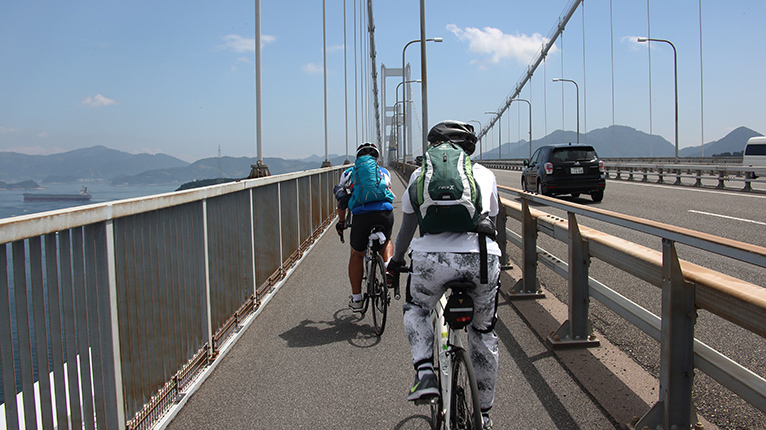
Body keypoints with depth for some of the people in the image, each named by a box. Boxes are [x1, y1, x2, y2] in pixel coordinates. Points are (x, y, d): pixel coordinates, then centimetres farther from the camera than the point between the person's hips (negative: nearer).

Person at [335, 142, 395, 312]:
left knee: (357, 255, 21)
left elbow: (342, 203, 31)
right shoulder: (384, 172, 29)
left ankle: (356, 299, 23)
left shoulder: (349, 173, 26)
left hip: (361, 215, -1)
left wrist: (341, 222, 47)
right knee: (386, 241, 34)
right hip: (385, 212, 1)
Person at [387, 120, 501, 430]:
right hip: (483, 259, 2)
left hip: (433, 258, -1)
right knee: (483, 334, 24)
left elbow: (407, 227, 28)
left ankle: (425, 373, 8)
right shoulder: (485, 174, 23)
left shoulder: (421, 174, 20)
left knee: (415, 310, 30)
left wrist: (396, 260, 45)